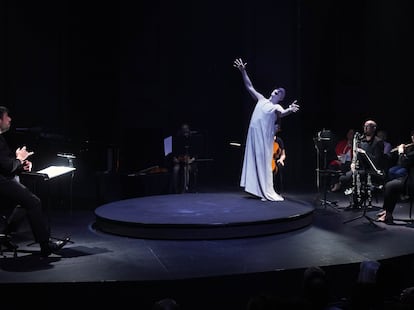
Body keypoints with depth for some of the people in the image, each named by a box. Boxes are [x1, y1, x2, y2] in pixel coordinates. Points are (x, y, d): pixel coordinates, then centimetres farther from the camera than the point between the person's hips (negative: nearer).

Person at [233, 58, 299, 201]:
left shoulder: (276, 107, -2)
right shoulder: (261, 100, 14)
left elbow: (282, 113, -25)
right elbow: (249, 87, 17)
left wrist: (290, 110, -48)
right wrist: (243, 71, 11)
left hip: (264, 138, -5)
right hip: (253, 136, 5)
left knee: (263, 162, -4)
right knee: (253, 161, 7)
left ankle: (267, 192, 2)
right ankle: (256, 189, 15)